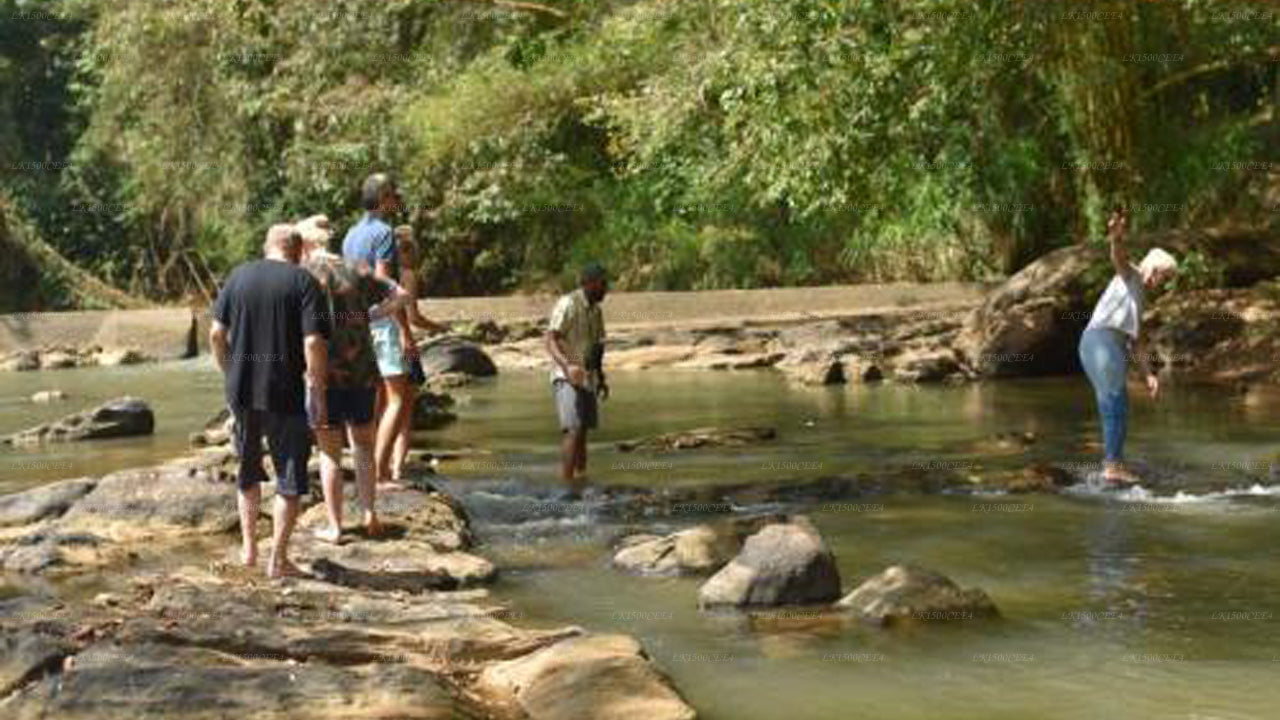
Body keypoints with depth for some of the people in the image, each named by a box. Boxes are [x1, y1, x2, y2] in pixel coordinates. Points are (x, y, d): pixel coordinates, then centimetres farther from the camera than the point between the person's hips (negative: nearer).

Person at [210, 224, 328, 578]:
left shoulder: (239, 276, 4)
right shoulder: (303, 283, -7)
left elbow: (216, 333, 4)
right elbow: (313, 343, -16)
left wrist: (230, 373, 16)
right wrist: (317, 392, -8)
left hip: (241, 391, 4)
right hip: (285, 394, -4)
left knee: (249, 471, 21)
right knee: (291, 477, 7)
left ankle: (249, 549, 27)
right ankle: (278, 559, 7)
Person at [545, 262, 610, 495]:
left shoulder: (595, 310, 13)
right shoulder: (567, 305, -12)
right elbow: (551, 340, -20)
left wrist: (601, 379, 24)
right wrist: (567, 365, -35)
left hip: (586, 379, 8)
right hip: (566, 378, -8)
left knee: (583, 431, 10)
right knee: (573, 430, -18)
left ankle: (581, 483, 15)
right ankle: (566, 485, -20)